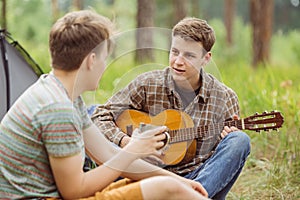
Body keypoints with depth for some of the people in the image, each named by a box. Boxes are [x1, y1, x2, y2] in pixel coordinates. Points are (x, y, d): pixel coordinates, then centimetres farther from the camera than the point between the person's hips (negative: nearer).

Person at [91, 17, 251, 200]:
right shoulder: (147, 85, -2)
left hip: (203, 180, 2)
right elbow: (101, 116, 1)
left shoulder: (225, 98, 0)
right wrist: (125, 141, -17)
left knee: (240, 140, -26)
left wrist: (229, 142, -13)